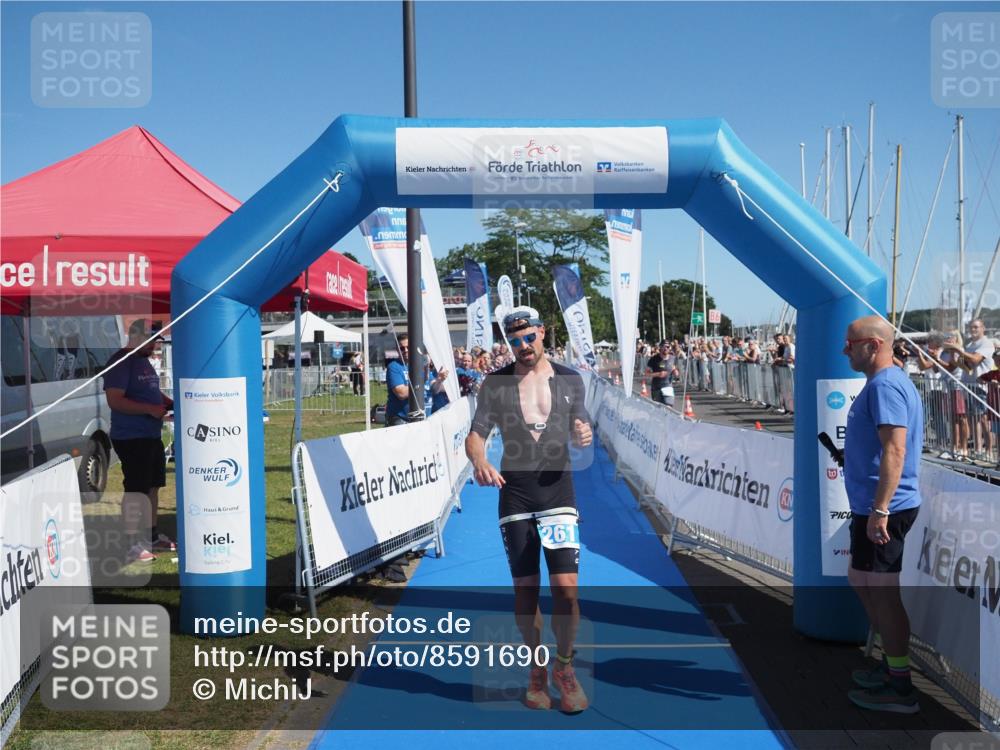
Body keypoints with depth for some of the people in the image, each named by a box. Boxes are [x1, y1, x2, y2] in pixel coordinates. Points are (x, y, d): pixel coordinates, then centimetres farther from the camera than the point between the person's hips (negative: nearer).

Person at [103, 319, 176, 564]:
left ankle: (152, 536, 26)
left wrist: (171, 403, 8)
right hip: (131, 438, -9)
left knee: (152, 486, 15)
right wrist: (150, 409, -24)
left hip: (152, 436, 10)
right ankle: (132, 546, -2)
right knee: (135, 490, -7)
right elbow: (114, 400, -22)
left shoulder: (144, 361, 16)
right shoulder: (121, 362, -14)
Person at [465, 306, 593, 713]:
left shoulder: (569, 379, 6)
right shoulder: (496, 383, 3)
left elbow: (579, 427, 12)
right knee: (525, 587, 6)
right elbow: (475, 434, -1)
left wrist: (584, 434, -12)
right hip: (514, 493, 0)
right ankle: (537, 669, 26)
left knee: (566, 586, -7)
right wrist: (479, 461, -23)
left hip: (558, 489, 0)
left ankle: (564, 667, 17)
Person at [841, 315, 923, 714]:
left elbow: (894, 449, -25)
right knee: (862, 581, 20)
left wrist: (879, 510, -27)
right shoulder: (885, 383, 15)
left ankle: (900, 688, 9)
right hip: (872, 506, 11)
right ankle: (892, 663, 32)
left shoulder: (884, 386, -17)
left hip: (882, 510, -11)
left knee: (882, 591, -2)